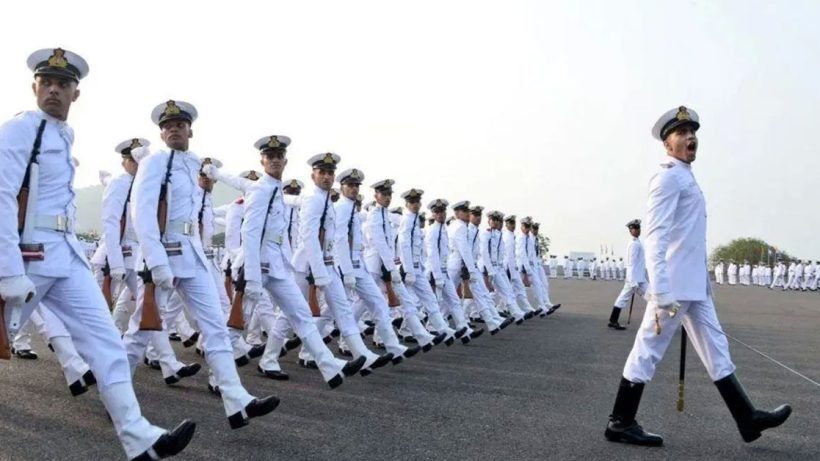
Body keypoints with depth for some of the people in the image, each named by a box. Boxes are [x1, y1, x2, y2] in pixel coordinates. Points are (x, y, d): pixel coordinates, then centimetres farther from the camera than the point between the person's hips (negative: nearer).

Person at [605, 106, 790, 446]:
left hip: (693, 285, 10)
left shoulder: (686, 177, 18)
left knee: (715, 348, 14)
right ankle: (620, 423, 7)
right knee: (648, 350, -3)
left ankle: (748, 419, 24)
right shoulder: (669, 177, -12)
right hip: (675, 286, -10)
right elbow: (655, 236, -22)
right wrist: (661, 292, -28)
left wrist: (701, 281, 21)